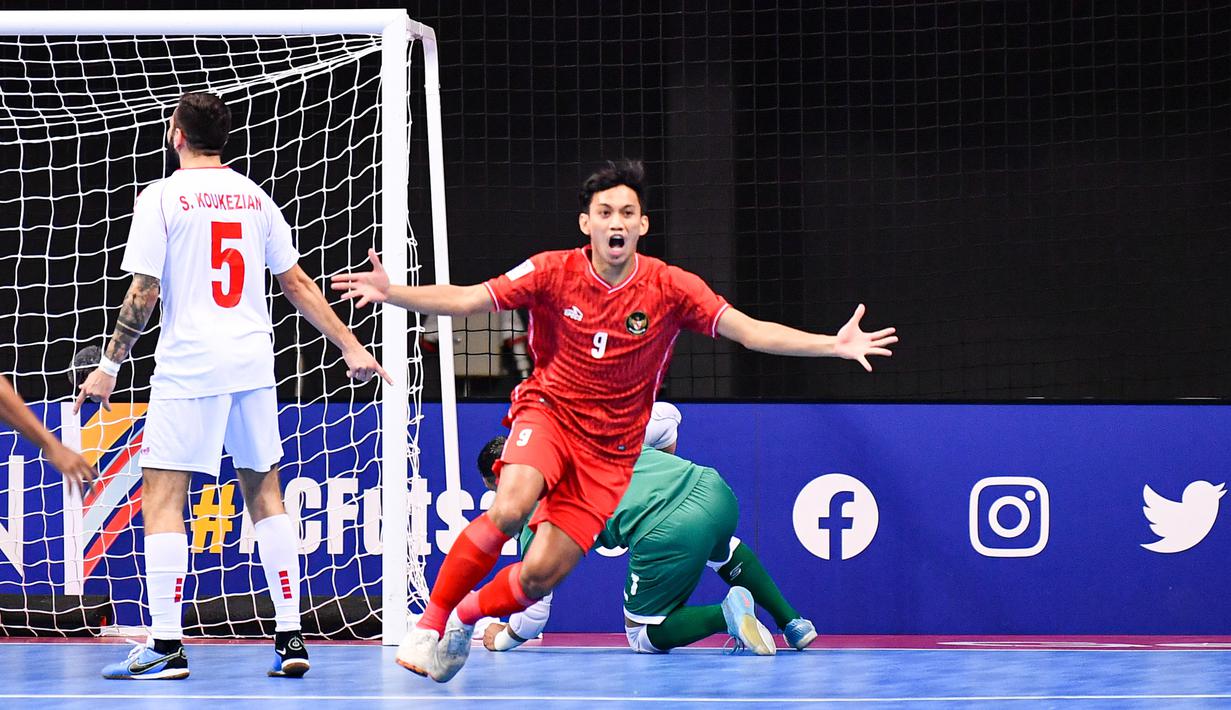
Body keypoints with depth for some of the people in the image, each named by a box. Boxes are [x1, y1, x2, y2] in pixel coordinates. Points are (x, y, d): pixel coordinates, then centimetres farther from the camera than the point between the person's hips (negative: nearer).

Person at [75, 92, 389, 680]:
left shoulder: (163, 196, -4)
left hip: (189, 364, -5)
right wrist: (351, 347, 17)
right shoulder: (254, 197, 10)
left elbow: (144, 292, -8)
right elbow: (297, 284, 12)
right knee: (264, 493, 12)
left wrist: (109, 366, -2)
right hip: (253, 364, 5)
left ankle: (166, 645, -9)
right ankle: (290, 638, 8)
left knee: (162, 497, -2)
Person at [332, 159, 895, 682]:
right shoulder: (552, 272, -8)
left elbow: (752, 332, -7)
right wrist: (391, 293, -24)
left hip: (611, 449, 1)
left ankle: (465, 618, 23)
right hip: (548, 412, -1)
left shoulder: (670, 288, -7)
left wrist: (835, 344, -19)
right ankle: (428, 625, -18)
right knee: (509, 508, -32)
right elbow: (465, 300, -8)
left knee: (542, 573, -9)